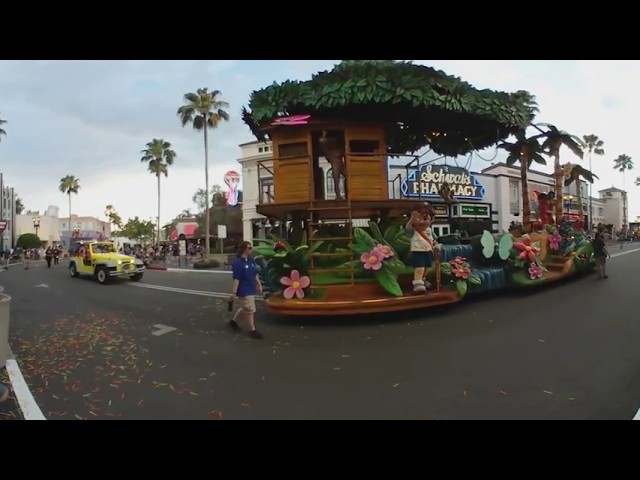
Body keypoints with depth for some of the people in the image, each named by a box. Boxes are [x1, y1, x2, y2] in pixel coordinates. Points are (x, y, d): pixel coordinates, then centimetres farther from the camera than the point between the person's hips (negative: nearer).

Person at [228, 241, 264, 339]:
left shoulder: (251, 260, 5)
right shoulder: (238, 263, -20)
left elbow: (255, 274, 16)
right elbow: (236, 279, -22)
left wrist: (259, 285, 17)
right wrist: (234, 293, -22)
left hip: (251, 289, 9)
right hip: (244, 291, -9)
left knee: (245, 308, 23)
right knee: (249, 310, -2)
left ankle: (233, 321, 42)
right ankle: (252, 330, 10)